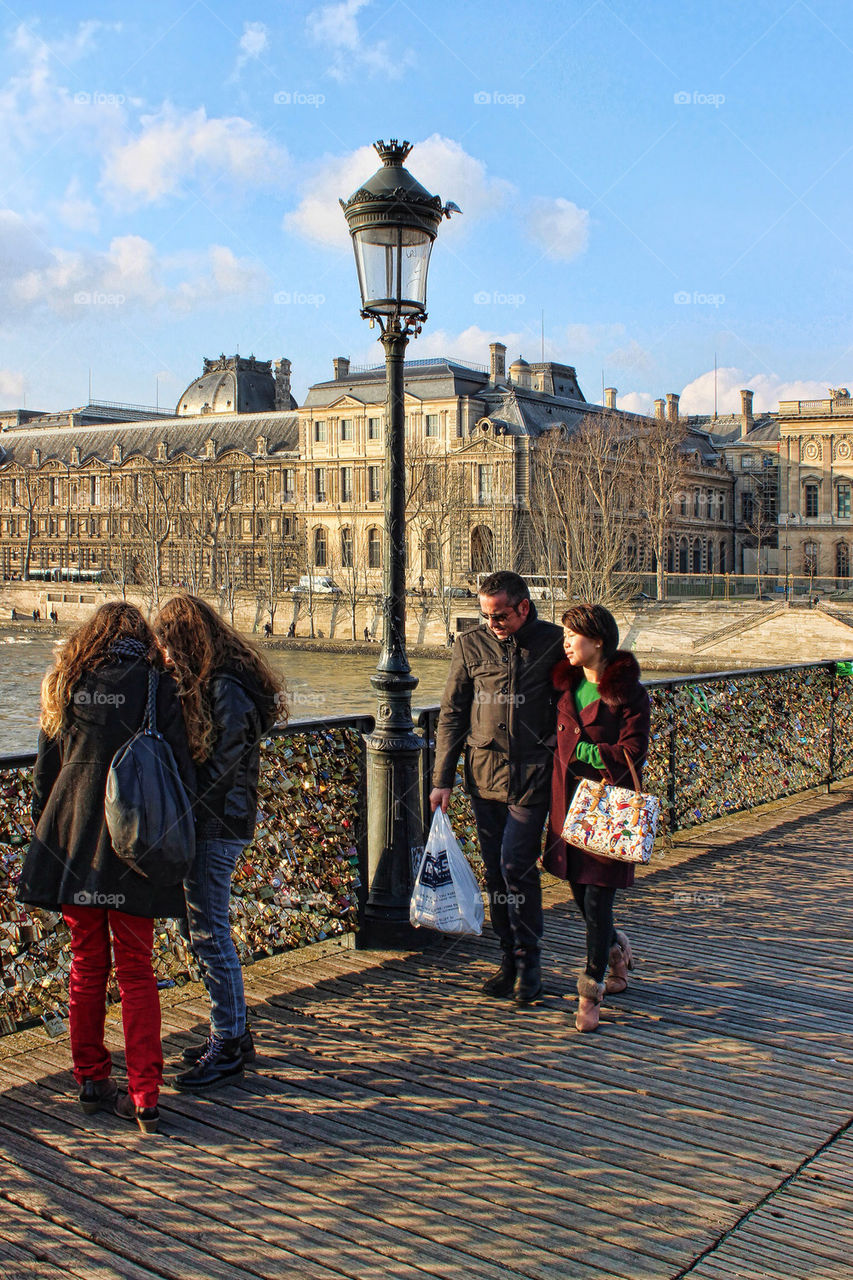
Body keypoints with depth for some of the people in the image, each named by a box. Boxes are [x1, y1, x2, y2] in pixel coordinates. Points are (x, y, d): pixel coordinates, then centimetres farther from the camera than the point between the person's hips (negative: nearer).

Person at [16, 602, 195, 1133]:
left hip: (73, 846, 2)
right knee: (137, 972, 6)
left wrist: (49, 839, 17)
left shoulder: (66, 686, 4)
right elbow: (181, 771, -5)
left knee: (86, 965, 15)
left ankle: (91, 1082, 23)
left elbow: (46, 772, 8)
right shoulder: (158, 688, -5)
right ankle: (144, 1096, 3)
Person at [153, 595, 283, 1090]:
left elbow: (220, 762, -21)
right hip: (215, 821, 10)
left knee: (210, 933, -3)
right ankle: (234, 1034, 27)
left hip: (217, 824, -10)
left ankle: (228, 1047, 7)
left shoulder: (227, 689, -17)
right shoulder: (214, 683, 13)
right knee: (208, 929, 16)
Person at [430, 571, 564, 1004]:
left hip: (531, 774, -3)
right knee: (495, 871, 9)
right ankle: (509, 958, 24)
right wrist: (442, 779, 5)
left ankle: (529, 960, 9)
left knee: (516, 865, -10)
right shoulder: (470, 645, 4)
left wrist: (558, 740, -5)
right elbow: (451, 714, 7)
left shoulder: (554, 642, -2)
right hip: (484, 772, 3)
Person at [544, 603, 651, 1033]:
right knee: (579, 893, 12)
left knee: (597, 897, -5)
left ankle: (591, 994, 7)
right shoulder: (566, 683, 8)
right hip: (568, 800, 6)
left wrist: (579, 748, -12)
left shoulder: (629, 692, -9)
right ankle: (617, 953, 40)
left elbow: (632, 753, -14)